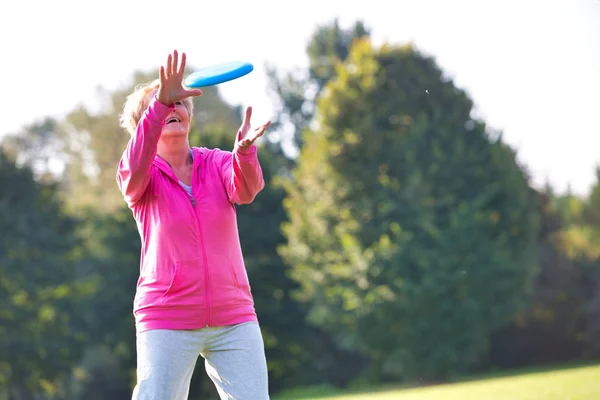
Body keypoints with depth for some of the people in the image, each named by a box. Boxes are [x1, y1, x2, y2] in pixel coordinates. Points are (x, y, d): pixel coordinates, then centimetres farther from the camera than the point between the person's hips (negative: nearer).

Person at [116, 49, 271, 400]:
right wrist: (160, 103, -40)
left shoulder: (219, 164, 5)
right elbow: (135, 168, -25)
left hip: (234, 321, 2)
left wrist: (244, 150, -41)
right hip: (167, 324, -2)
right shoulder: (140, 178, 0)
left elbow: (246, 190, -17)